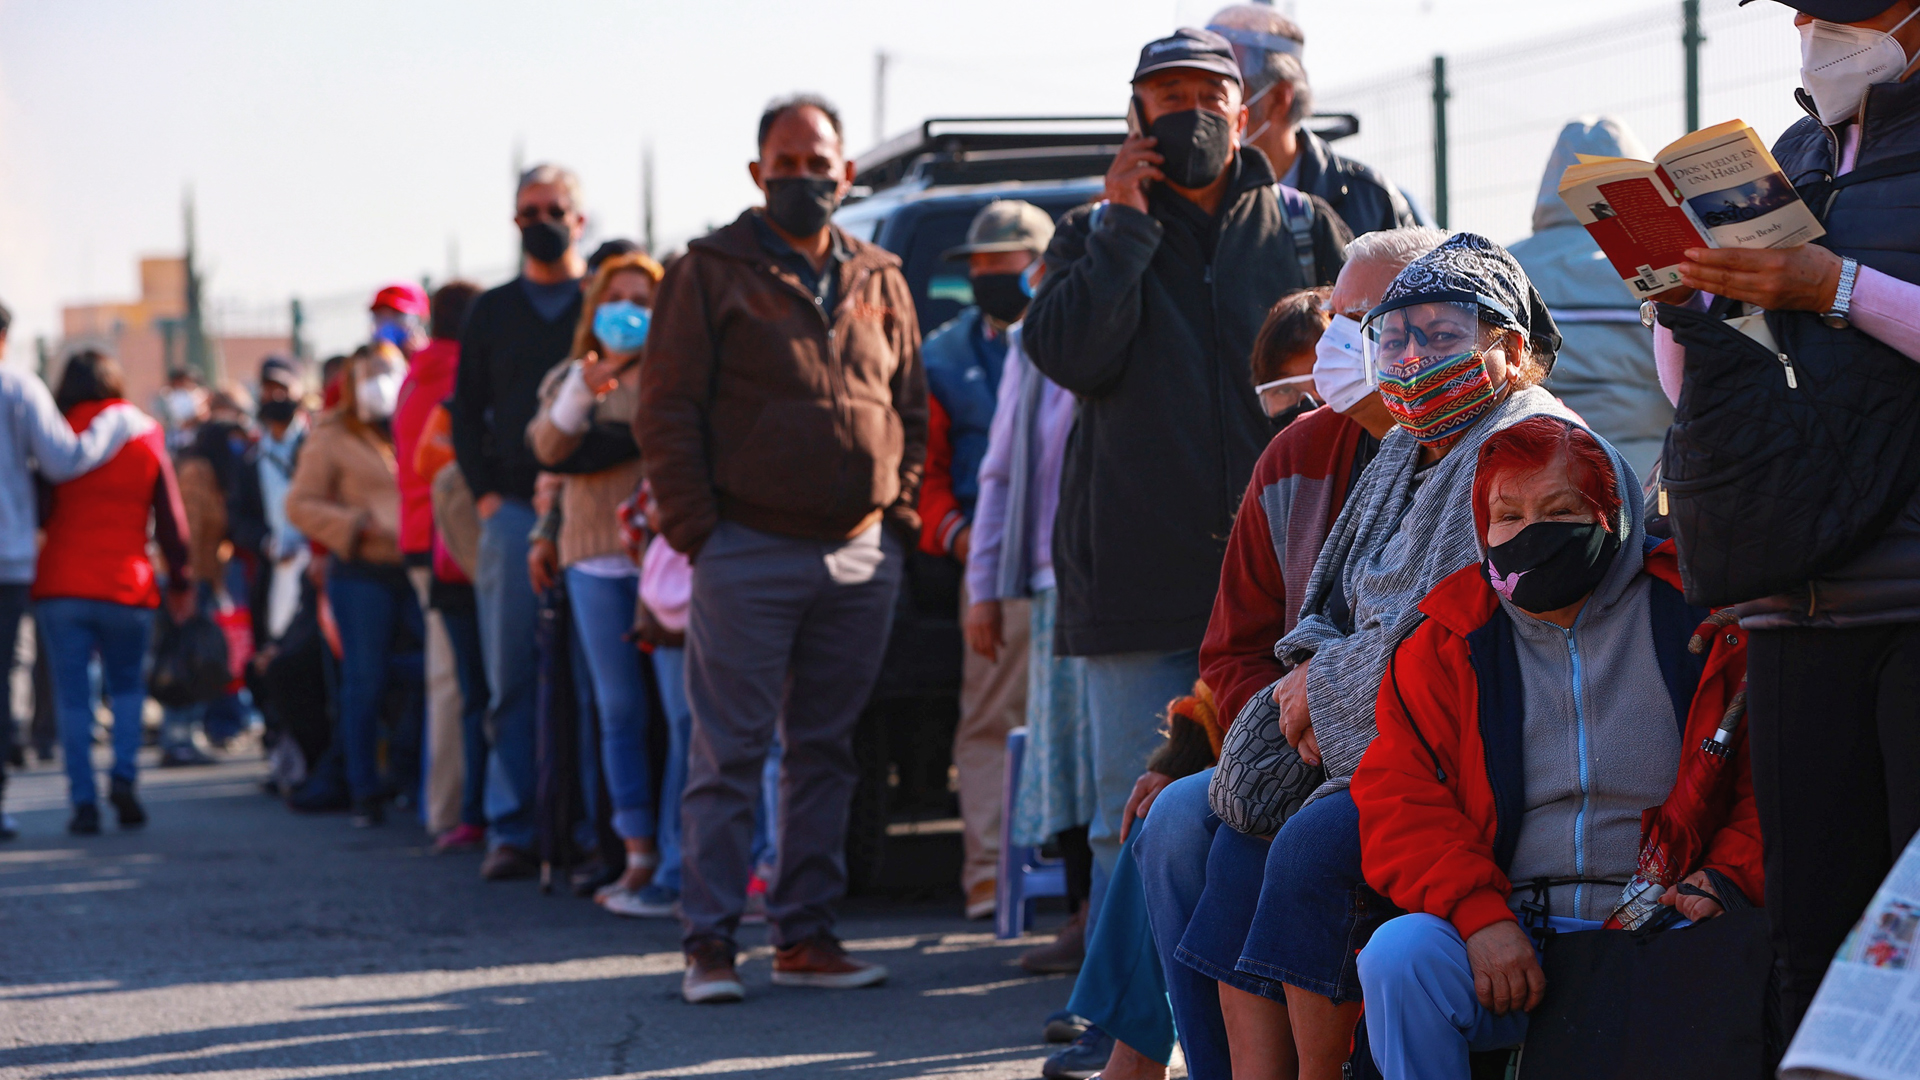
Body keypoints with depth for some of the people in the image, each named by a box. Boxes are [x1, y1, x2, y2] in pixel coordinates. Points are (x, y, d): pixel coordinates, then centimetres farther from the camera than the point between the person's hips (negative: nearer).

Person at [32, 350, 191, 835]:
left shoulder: (59, 438, -2)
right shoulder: (146, 438, 2)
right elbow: (171, 518, 5)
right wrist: (180, 581, 13)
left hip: (61, 586, -1)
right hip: (127, 586, 1)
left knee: (73, 697, 3)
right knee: (127, 686, 18)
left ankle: (83, 801, -3)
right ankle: (124, 776, -1)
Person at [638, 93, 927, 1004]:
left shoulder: (879, 282, 14)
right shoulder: (712, 271, 1)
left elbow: (910, 407, 18)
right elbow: (667, 409, -3)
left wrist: (898, 513, 6)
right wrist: (694, 527, -9)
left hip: (861, 556, 4)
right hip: (749, 553, -4)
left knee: (825, 752, 9)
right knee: (729, 754, -3)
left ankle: (805, 935, 15)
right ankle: (709, 941, 1)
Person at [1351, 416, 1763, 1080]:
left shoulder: (1700, 623, 9)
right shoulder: (1449, 644, 14)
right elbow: (1398, 796, 4)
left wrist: (1730, 877, -9)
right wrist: (1477, 913, -12)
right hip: (1508, 942, 2)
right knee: (1400, 952, -29)